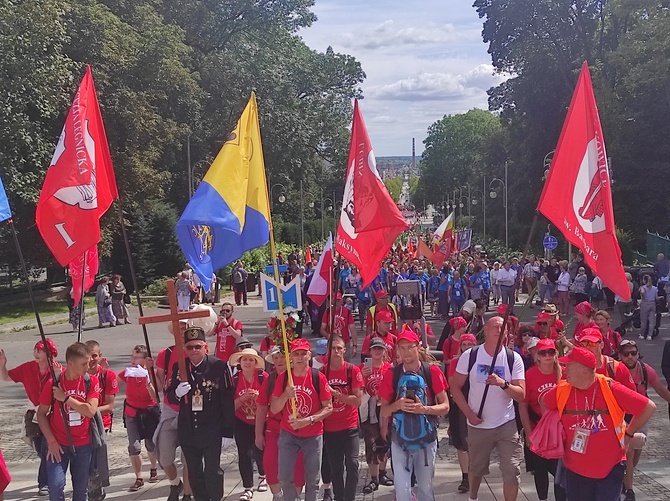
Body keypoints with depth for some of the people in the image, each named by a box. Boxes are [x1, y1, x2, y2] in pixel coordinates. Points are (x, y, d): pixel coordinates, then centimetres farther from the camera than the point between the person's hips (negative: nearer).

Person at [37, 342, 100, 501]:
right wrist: (51, 441, -7)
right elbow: (41, 413, -1)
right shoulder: (53, 383, -8)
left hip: (83, 445, 1)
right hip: (58, 444, -1)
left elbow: (90, 411, -17)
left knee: (81, 488, 9)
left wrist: (65, 398, -18)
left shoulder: (91, 381, -5)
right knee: (56, 485, -12)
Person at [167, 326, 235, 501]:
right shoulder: (179, 367, 2)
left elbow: (227, 398, -8)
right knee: (194, 473, 15)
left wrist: (228, 425, -8)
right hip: (187, 430, 4)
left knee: (212, 471, 1)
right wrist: (177, 393, -16)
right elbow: (170, 397, 7)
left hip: (211, 430, -4)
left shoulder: (219, 366, -10)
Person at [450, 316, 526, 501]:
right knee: (476, 469, 17)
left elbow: (521, 395, -10)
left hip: (506, 424, 0)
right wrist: (469, 413, -10)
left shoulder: (514, 358, -6)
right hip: (477, 424, 0)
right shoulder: (469, 356, -7)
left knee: (512, 471, -6)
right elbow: (455, 387, -1)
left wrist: (503, 384, -28)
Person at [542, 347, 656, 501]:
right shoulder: (562, 390, -7)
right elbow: (544, 404, 14)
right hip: (575, 469, 3)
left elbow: (648, 407, -11)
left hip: (610, 468, -3)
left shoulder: (611, 389, -17)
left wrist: (628, 434, -5)